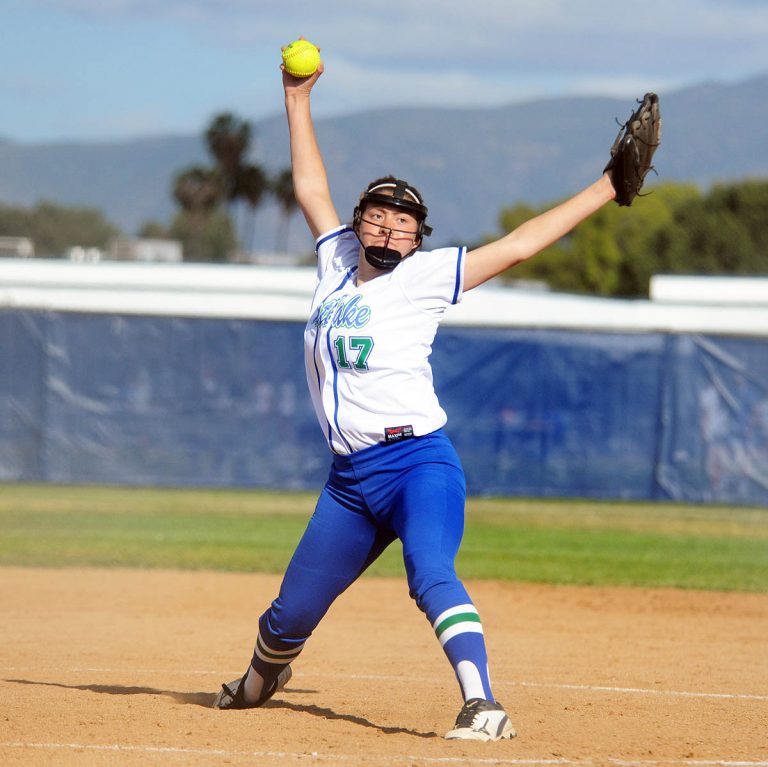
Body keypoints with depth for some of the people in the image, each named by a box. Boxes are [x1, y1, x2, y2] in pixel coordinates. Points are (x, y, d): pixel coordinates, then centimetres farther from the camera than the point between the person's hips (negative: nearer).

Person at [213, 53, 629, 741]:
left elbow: (515, 248, -3)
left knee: (432, 577, -29)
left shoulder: (425, 277, 1)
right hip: (349, 477, 5)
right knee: (292, 615, 13)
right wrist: (298, 99, 27)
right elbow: (311, 188, 26)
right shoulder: (337, 263, 15)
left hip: (418, 460, -5)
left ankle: (483, 706, -40)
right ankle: (262, 678, 43)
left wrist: (608, 189, -6)